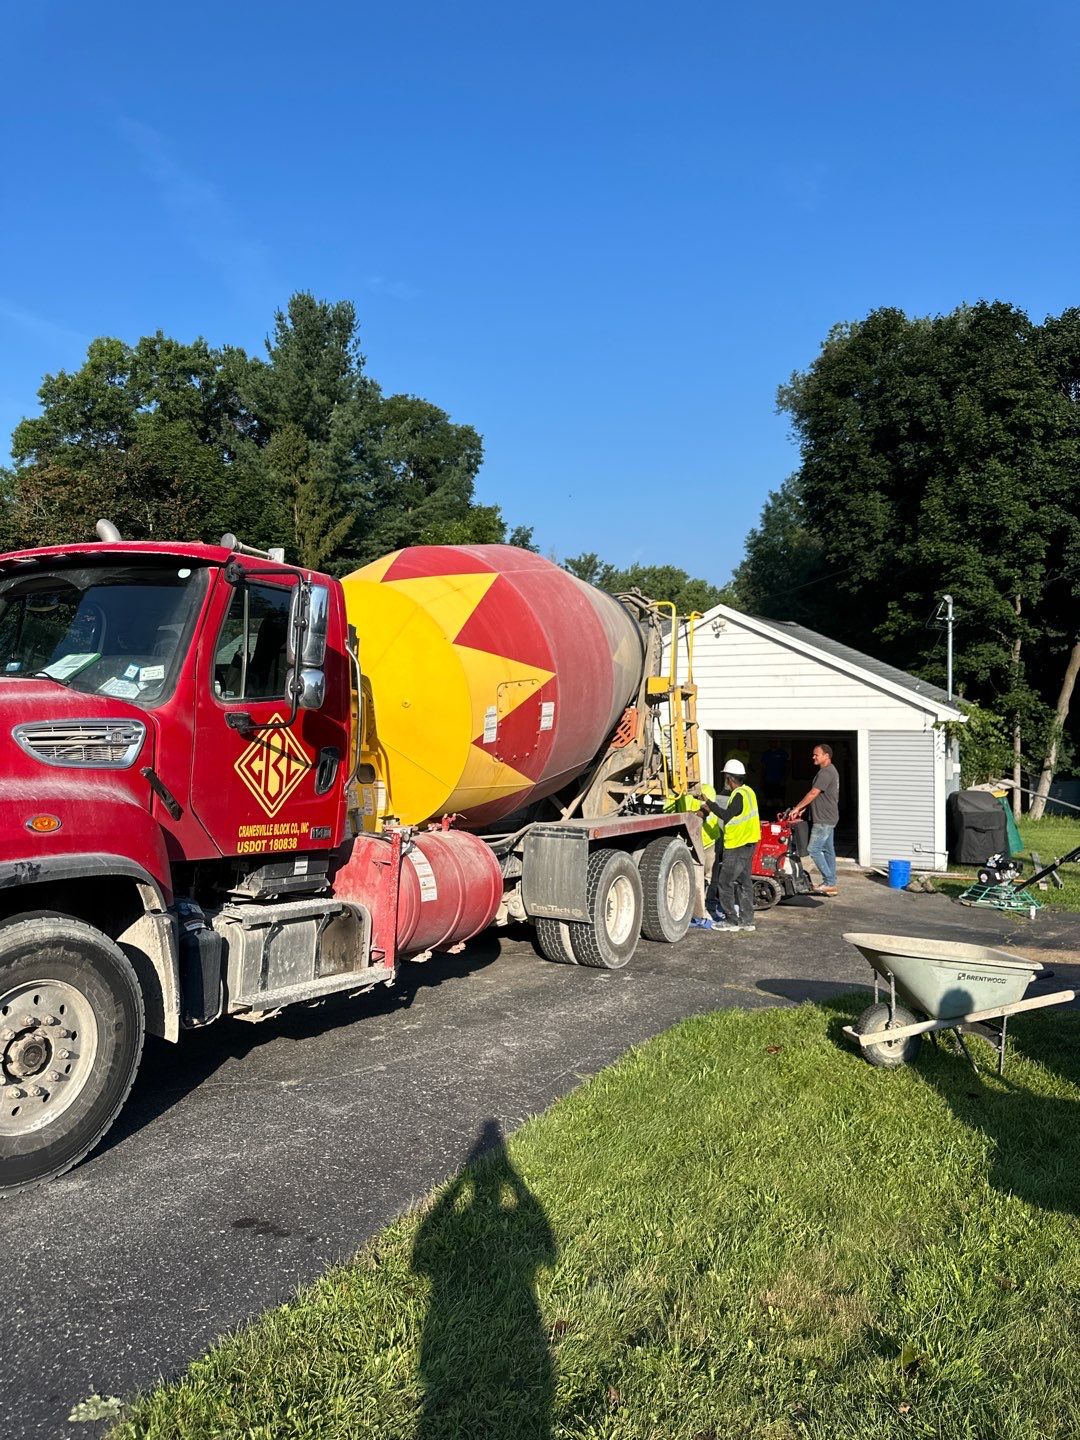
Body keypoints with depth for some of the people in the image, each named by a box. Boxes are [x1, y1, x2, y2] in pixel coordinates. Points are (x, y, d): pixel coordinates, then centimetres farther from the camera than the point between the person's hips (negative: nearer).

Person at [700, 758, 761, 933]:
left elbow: (726, 816, -25)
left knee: (725, 882, -3)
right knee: (744, 881, 13)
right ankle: (747, 920, 17)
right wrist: (711, 809, 10)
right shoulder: (748, 792, 12)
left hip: (737, 846, -10)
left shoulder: (739, 795, -19)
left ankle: (731, 920, 0)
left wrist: (710, 804, -16)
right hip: (748, 843, 10)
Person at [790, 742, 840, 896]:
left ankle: (829, 882, -6)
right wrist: (802, 809, 15)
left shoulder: (826, 772, -18)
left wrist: (797, 808, -14)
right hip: (829, 818, 11)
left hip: (824, 820, -11)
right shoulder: (830, 770, 16)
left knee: (813, 849, -9)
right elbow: (817, 796, 19)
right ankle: (831, 884, 16)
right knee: (828, 850, 12)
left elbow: (813, 793, -21)